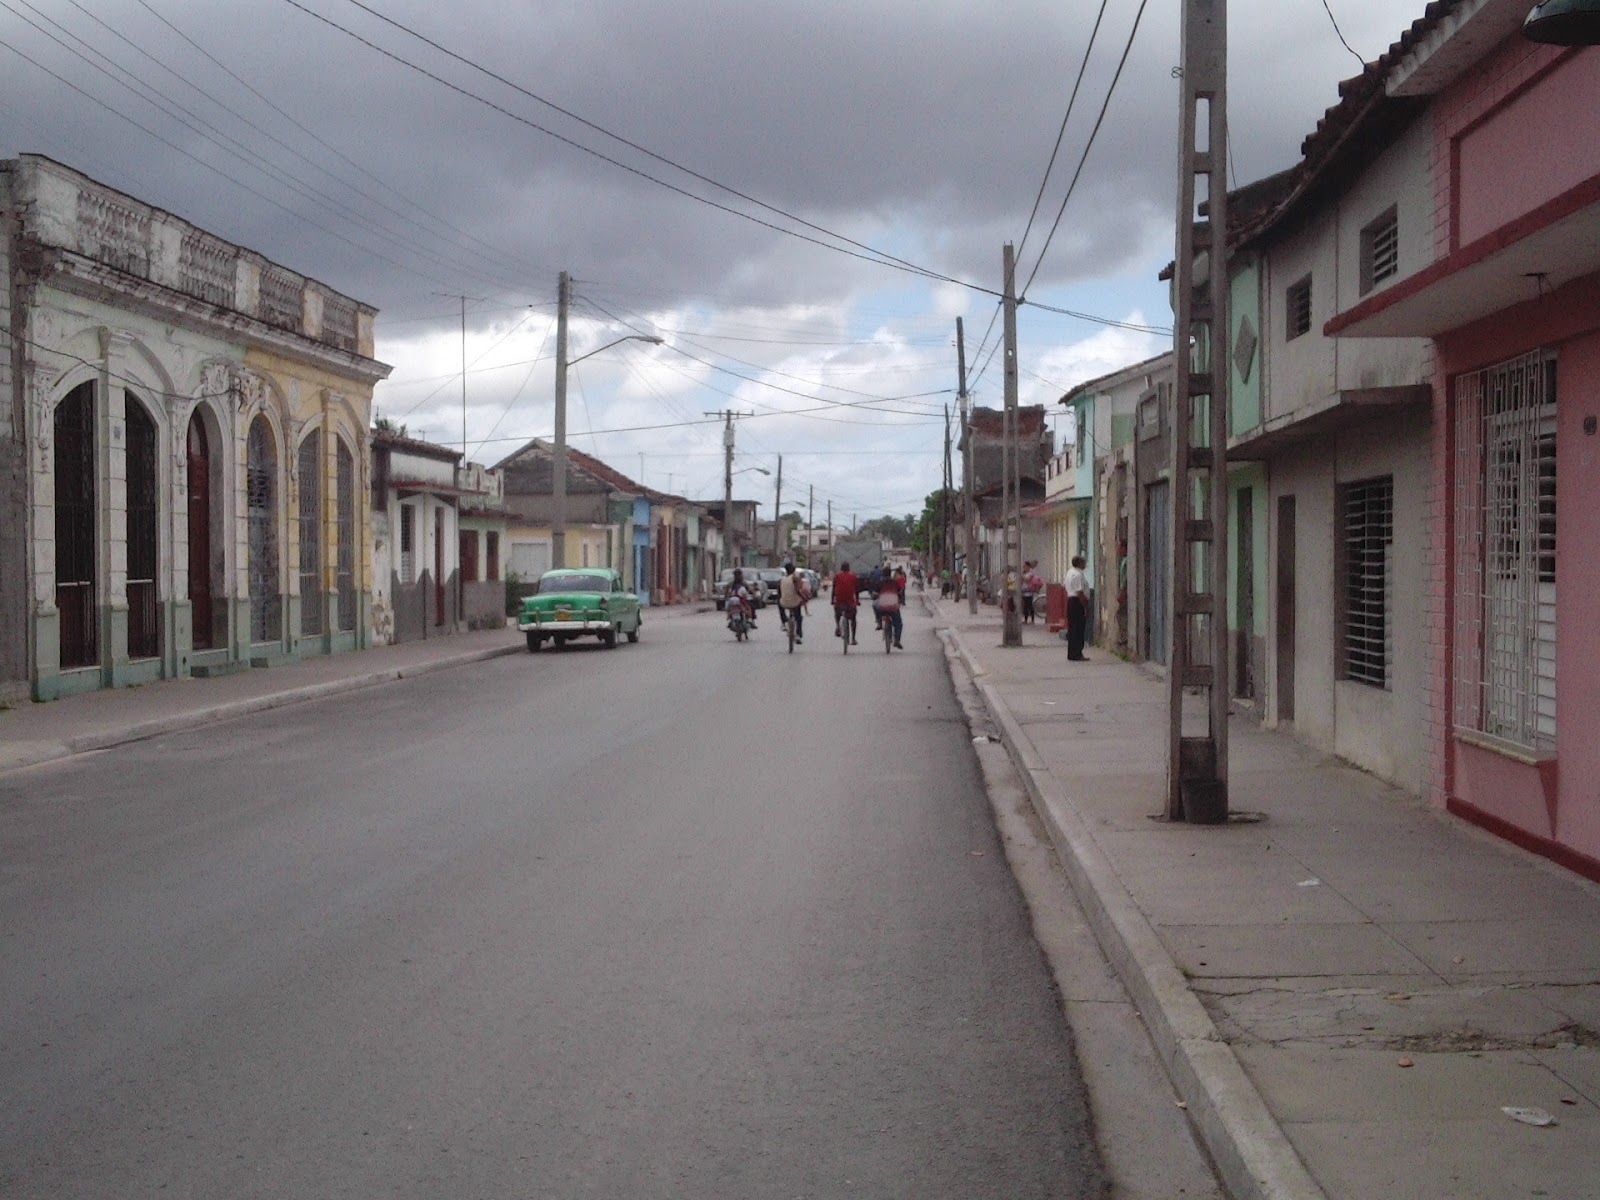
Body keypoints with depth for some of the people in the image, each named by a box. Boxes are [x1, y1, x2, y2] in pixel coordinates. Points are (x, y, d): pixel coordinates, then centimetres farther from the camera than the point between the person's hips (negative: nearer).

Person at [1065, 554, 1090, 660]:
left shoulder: (1069, 573, 15)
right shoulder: (1078, 574, -17)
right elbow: (1080, 593, -22)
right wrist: (1086, 608, -19)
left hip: (1070, 600, 11)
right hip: (1078, 603, -11)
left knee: (1072, 629, 13)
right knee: (1078, 629, -7)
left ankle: (1072, 654, 19)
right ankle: (1076, 655, -6)